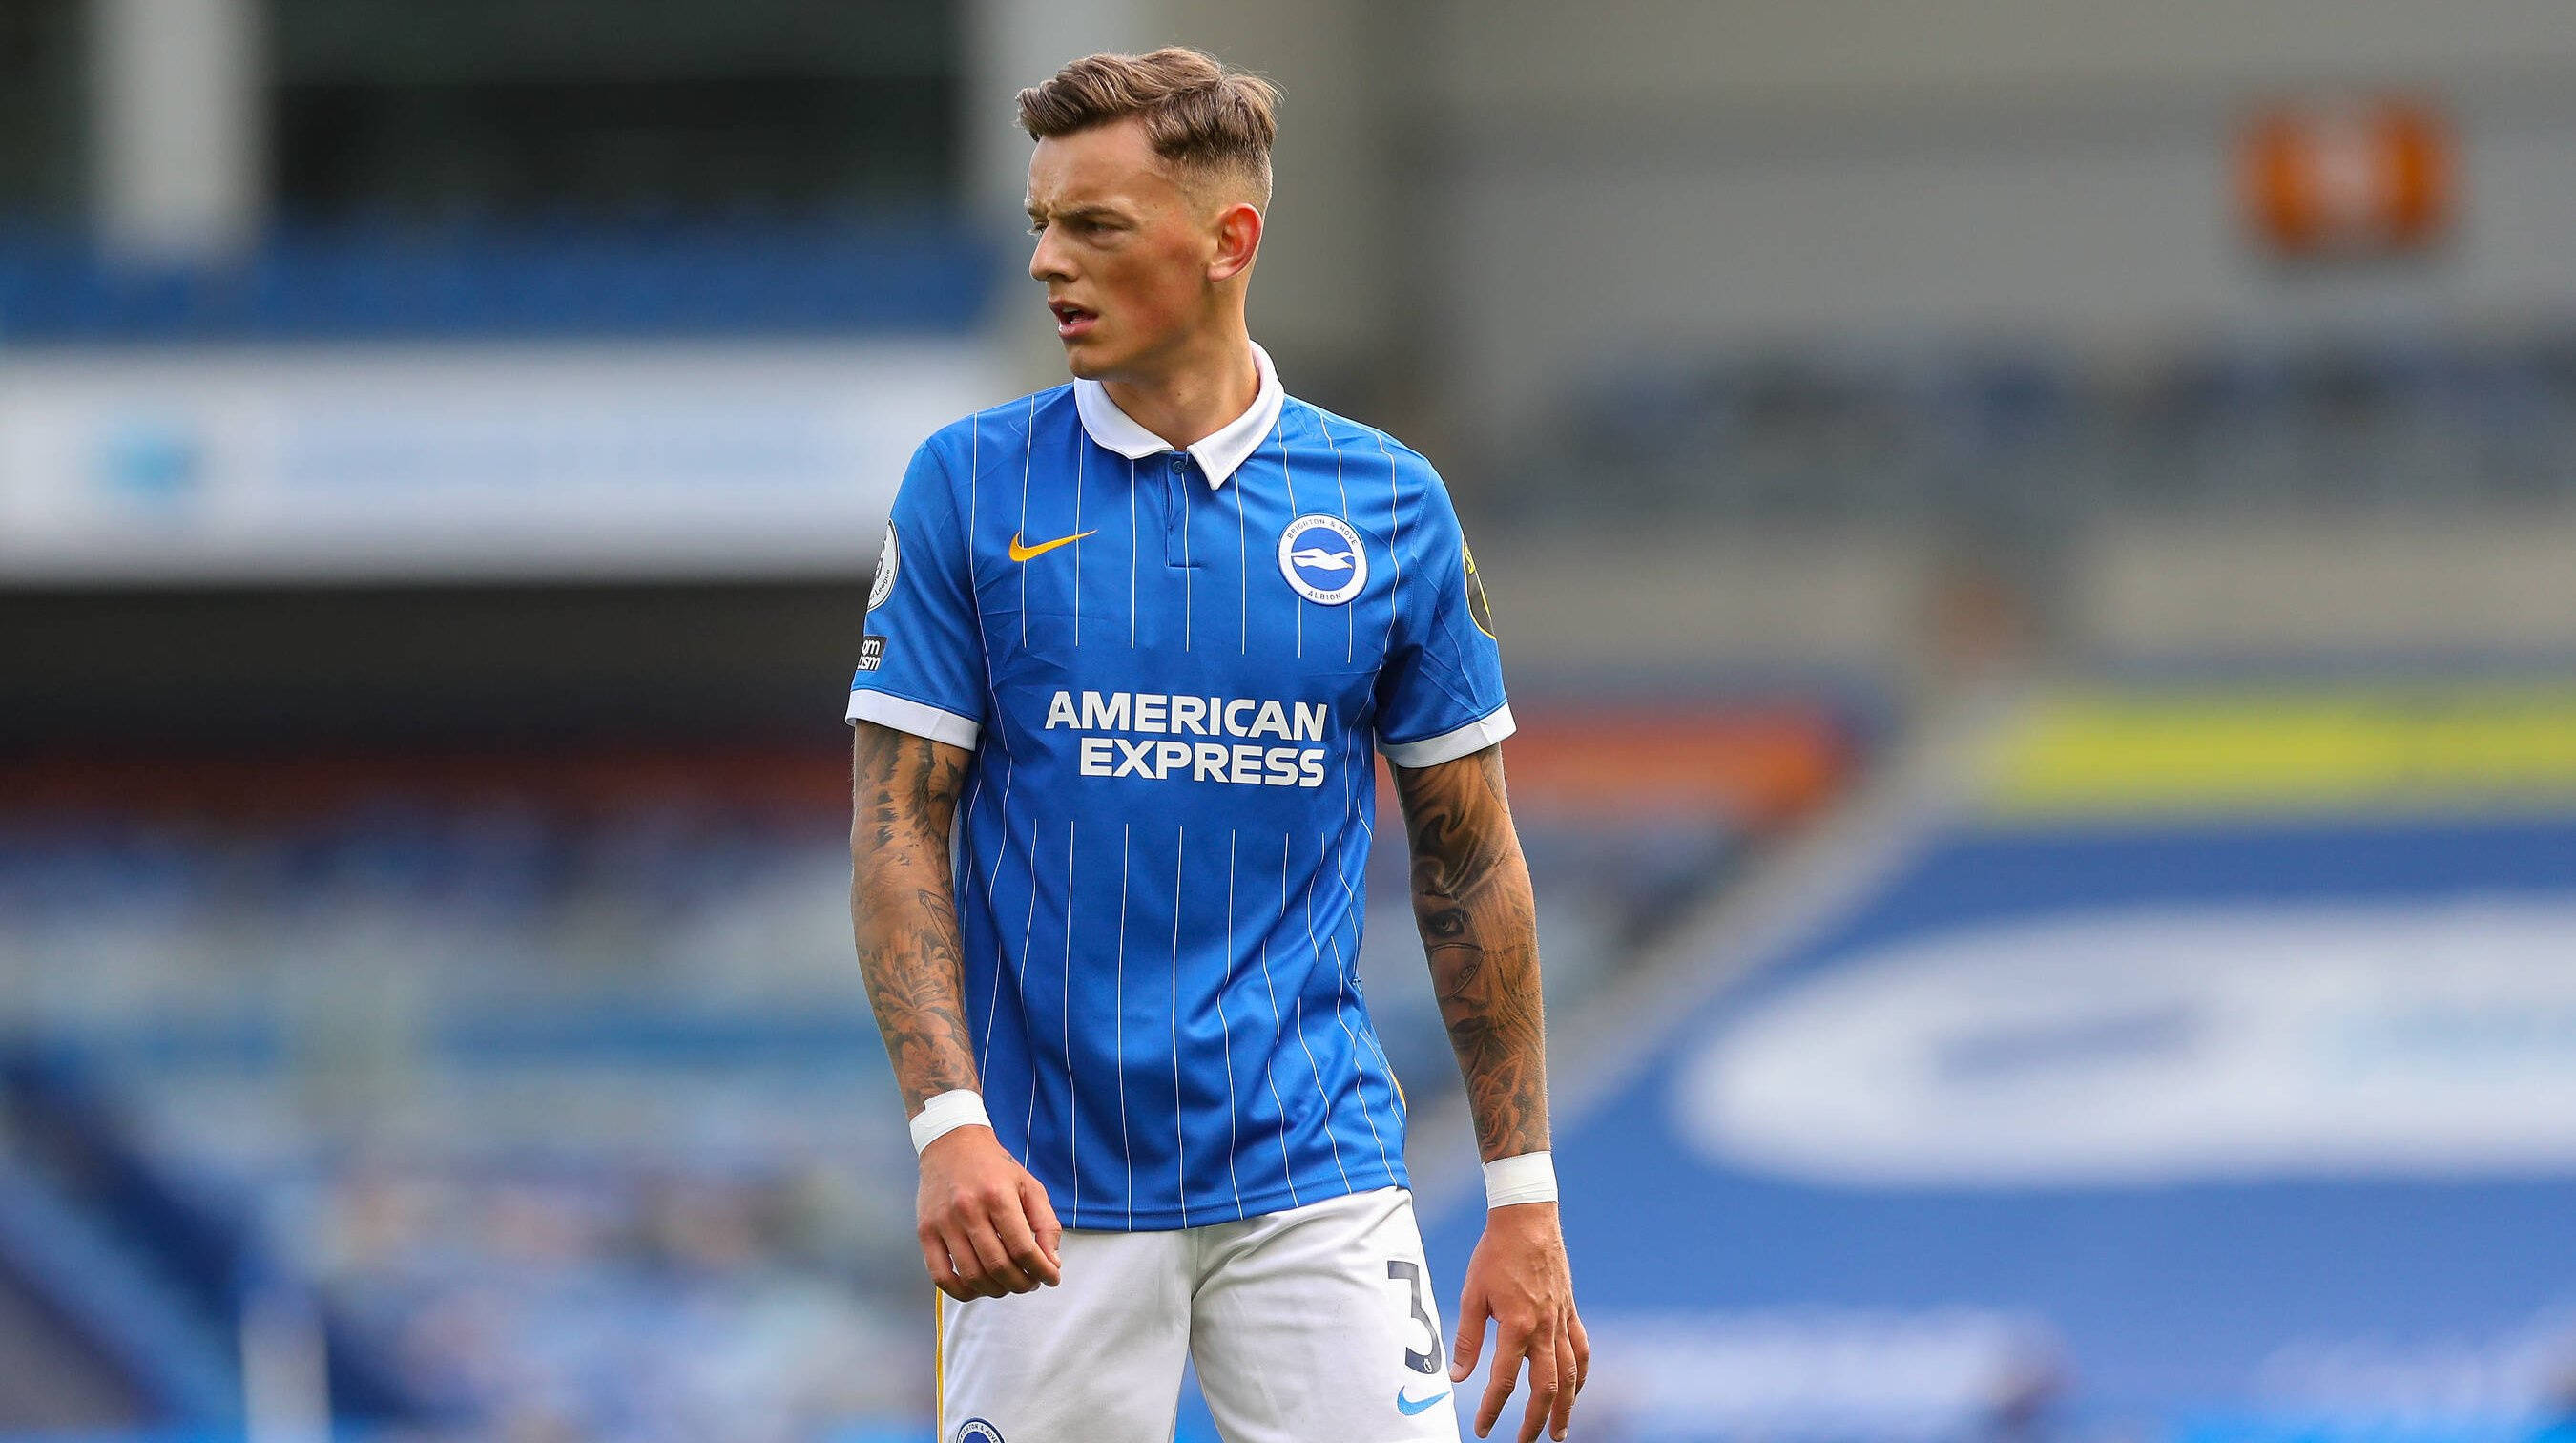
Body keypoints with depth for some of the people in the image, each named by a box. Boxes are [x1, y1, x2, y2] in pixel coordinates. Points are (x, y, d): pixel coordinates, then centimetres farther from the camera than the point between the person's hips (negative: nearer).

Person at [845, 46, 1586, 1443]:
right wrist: (948, 1122, -16)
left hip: (1315, 1177, 1)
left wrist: (1523, 1196, 5)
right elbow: (897, 828, -2)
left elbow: (1469, 862, 9)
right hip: (1048, 1194, -1)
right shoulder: (966, 488, 1)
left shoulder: (1391, 504, 4)